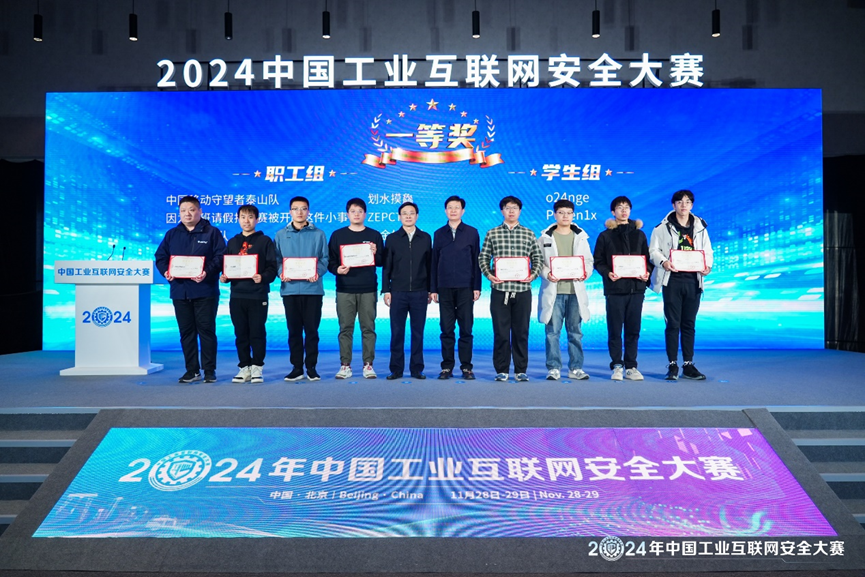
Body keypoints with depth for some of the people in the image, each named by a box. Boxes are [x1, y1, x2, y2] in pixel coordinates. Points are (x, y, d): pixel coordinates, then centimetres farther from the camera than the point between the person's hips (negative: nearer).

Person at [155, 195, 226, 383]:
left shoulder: (212, 232, 2)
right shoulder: (172, 234, 14)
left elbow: (221, 256, -6)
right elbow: (160, 256, 12)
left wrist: (208, 272, -22)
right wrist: (165, 271, -8)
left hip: (205, 291, -4)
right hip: (180, 291, 4)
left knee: (206, 330, -1)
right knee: (186, 332, 8)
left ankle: (209, 370, 8)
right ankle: (192, 370, 17)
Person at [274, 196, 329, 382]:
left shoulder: (318, 234, 8)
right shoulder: (281, 235, 11)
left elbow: (325, 258, 3)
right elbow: (277, 259, 7)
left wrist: (318, 272, -15)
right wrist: (281, 272, -12)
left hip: (313, 289, -1)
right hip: (290, 289, 1)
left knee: (312, 329, 2)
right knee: (294, 330, 5)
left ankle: (311, 367, 11)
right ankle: (296, 367, 13)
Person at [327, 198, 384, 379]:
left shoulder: (374, 235, 9)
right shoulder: (338, 235, 9)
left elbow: (382, 262, 8)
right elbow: (330, 261, 7)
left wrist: (375, 254, -12)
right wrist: (337, 269, -13)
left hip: (368, 290, 0)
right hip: (344, 289, 0)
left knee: (368, 328, 1)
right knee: (345, 328, 2)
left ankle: (368, 364, 8)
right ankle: (345, 365, 9)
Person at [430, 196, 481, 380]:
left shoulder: (472, 232, 6)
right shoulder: (439, 234, 11)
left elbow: (476, 261, 4)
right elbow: (434, 262, 10)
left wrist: (477, 287, -2)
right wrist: (433, 288, 5)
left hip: (465, 287, -1)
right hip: (444, 288, 2)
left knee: (466, 329, 1)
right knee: (446, 329, 3)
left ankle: (466, 367, 8)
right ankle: (447, 367, 10)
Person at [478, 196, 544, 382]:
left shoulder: (529, 234, 9)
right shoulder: (492, 234, 7)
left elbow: (537, 258, 11)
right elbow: (483, 257, 8)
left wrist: (533, 274, -6)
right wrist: (488, 274, -7)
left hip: (522, 289, 1)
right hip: (500, 289, -1)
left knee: (521, 332, 5)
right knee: (500, 332, 2)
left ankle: (520, 370, 15)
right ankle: (501, 370, 12)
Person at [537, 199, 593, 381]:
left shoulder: (581, 237, 13)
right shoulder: (545, 238, 6)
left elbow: (589, 261, 12)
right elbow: (538, 262, 2)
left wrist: (586, 273, -8)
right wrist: (547, 274, -16)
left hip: (575, 290, 2)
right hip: (553, 290, -2)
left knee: (575, 331, 6)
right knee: (552, 331, -1)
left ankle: (575, 368, 14)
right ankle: (553, 368, 7)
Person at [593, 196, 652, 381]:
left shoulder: (639, 234, 14)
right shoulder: (605, 236, 7)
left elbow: (647, 258, 16)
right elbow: (598, 261, 3)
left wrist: (647, 273, -4)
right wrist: (607, 273, -15)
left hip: (636, 288, 2)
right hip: (615, 289, -2)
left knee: (633, 330, 4)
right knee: (615, 330, -1)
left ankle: (631, 367, 11)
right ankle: (617, 366, 7)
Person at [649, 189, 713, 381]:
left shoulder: (700, 227, 12)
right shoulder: (663, 227, 3)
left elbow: (707, 251, 13)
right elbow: (653, 249, 0)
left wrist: (707, 266, -7)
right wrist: (663, 261, -20)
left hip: (693, 280, 3)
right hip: (672, 279, -3)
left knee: (689, 324, 8)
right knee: (673, 323, -1)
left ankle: (688, 365, 14)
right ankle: (672, 365, 5)